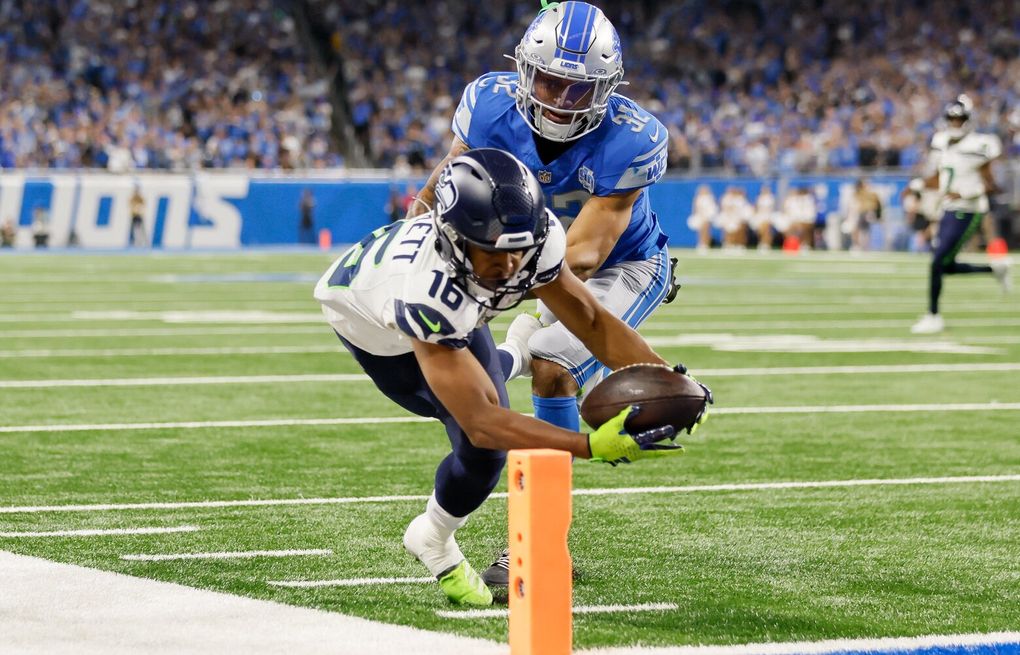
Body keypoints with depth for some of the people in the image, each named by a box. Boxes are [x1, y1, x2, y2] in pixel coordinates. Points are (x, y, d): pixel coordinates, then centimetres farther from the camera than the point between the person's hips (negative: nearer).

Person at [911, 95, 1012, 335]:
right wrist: (918, 184, 1)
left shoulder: (976, 147, -15)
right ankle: (996, 269, 32)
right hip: (949, 210, 8)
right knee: (949, 267, 12)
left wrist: (965, 193, -26)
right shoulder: (942, 143, 7)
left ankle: (933, 317, 0)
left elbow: (990, 186, -13)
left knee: (938, 262, -10)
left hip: (966, 213, -8)